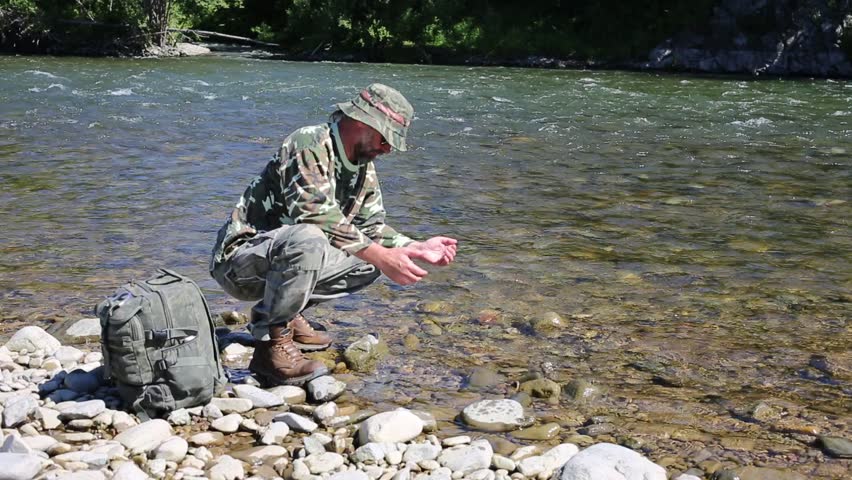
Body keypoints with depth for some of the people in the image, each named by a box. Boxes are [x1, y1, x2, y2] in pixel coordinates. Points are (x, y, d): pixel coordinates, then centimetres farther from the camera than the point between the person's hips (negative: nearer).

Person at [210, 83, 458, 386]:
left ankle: (284, 314, 8)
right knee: (308, 240, -38)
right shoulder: (309, 144, -20)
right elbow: (318, 215, -31)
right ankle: (271, 343, -22)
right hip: (239, 262, -9)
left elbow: (372, 225, 14)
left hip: (284, 260, 9)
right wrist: (380, 256, -33)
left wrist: (417, 249, -1)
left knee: (369, 263, 0)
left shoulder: (364, 167, 10)